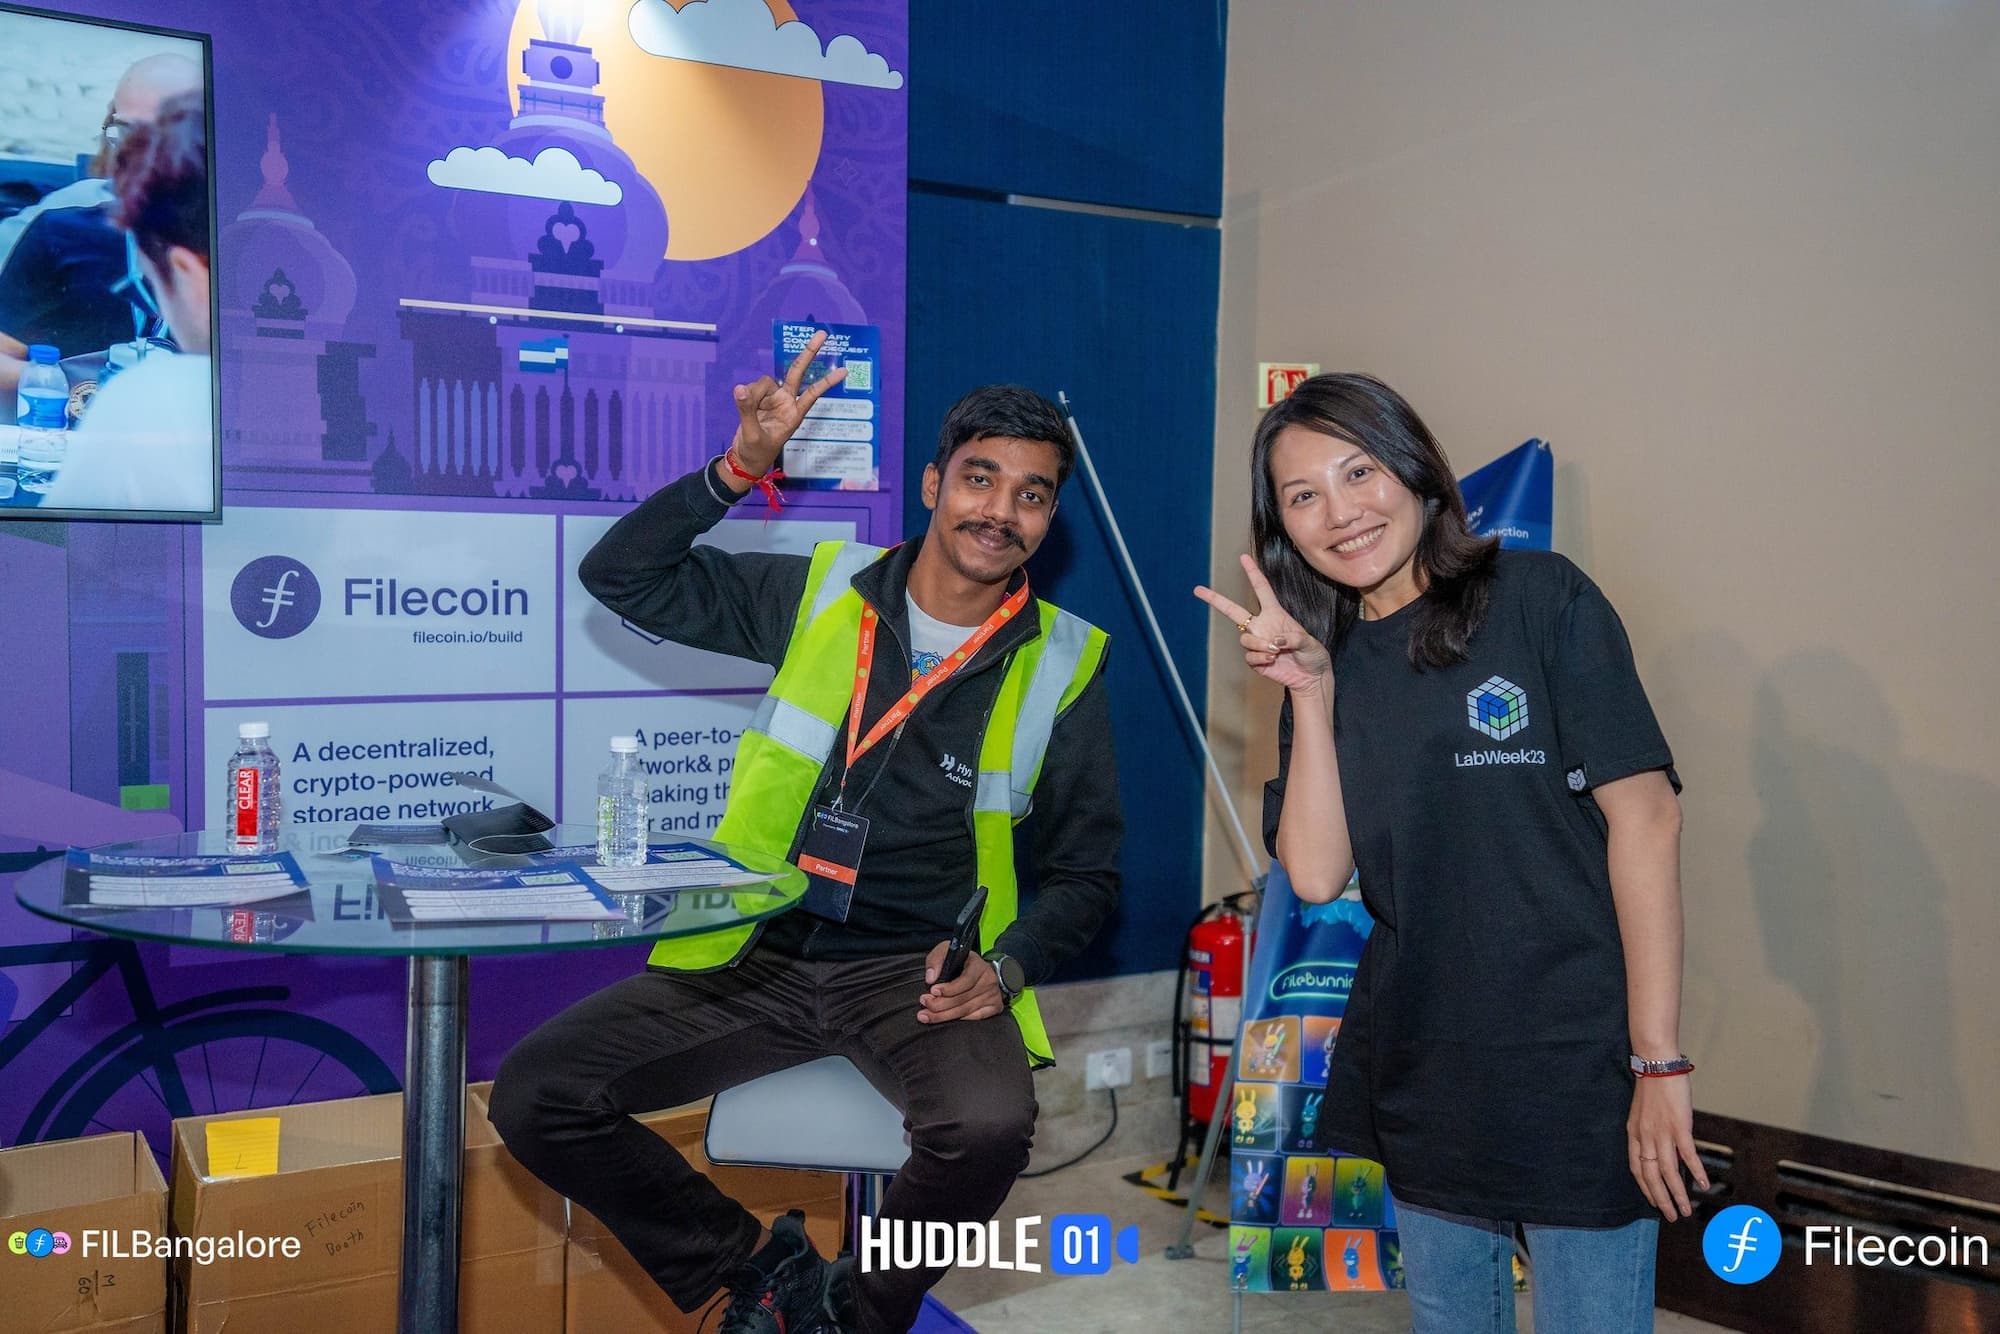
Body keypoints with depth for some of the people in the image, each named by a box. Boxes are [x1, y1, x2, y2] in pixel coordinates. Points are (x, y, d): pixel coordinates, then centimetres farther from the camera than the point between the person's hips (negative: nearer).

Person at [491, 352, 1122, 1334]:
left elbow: (1084, 870, 7)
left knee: (989, 1123, -33)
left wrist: (1005, 967, -12)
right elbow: (620, 577, 4)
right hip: (761, 956, 2)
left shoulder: (1061, 666, 1)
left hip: (919, 971, -2)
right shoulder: (822, 596, 4)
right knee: (534, 1094, -13)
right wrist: (740, 469, -9)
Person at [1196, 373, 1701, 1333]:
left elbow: (1644, 816, -11)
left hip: (1575, 1066, -4)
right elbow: (1315, 876, -3)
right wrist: (1313, 695, -11)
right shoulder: (1322, 662, 6)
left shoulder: (1539, 598, -7)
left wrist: (1660, 1060, -14)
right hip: (1417, 1068, 5)